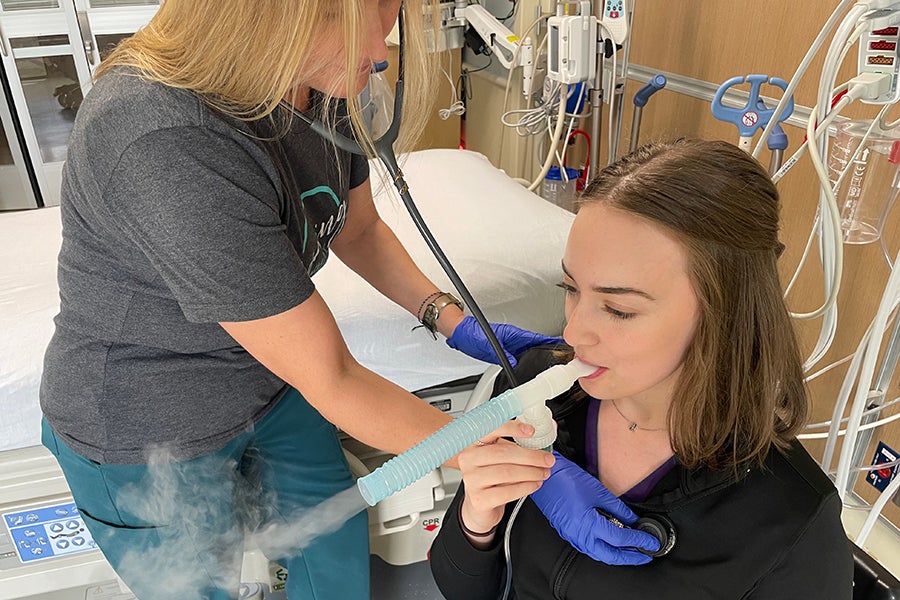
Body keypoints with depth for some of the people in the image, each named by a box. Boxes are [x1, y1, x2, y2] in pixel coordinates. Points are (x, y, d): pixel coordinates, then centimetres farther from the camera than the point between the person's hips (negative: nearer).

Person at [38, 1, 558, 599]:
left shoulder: (328, 81, -12)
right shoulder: (169, 145, -38)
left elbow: (357, 229, 5)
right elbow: (331, 382, -32)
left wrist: (455, 321, -7)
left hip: (272, 387, 6)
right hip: (149, 438, -6)